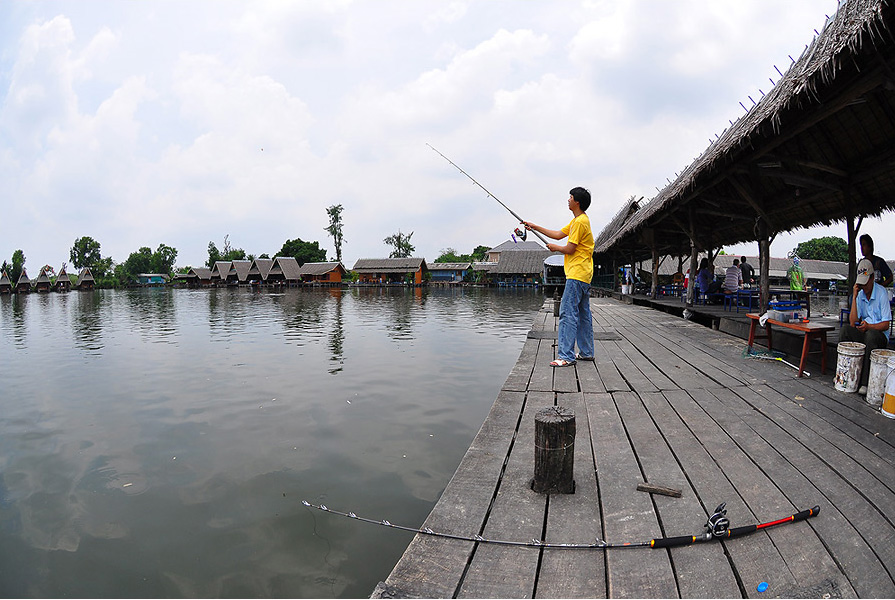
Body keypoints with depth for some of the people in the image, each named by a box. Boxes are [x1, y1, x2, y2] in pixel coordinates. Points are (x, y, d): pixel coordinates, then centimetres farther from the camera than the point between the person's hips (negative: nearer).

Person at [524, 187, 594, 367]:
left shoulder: (580, 221, -14)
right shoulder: (578, 220, 19)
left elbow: (570, 249, -16)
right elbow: (558, 234, 24)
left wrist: (555, 248, 3)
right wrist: (535, 227, 23)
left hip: (577, 275, -11)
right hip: (584, 275, 11)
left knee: (568, 314, -12)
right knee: (583, 314, 13)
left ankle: (566, 356, -13)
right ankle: (586, 352, 20)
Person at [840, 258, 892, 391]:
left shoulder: (881, 293, -8)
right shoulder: (859, 294, 5)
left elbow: (886, 324, -11)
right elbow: (853, 323, -6)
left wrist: (869, 326, -30)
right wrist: (854, 297, -9)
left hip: (880, 336, -4)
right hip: (863, 334, 5)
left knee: (871, 334, -36)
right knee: (845, 329, -22)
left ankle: (865, 382, -33)